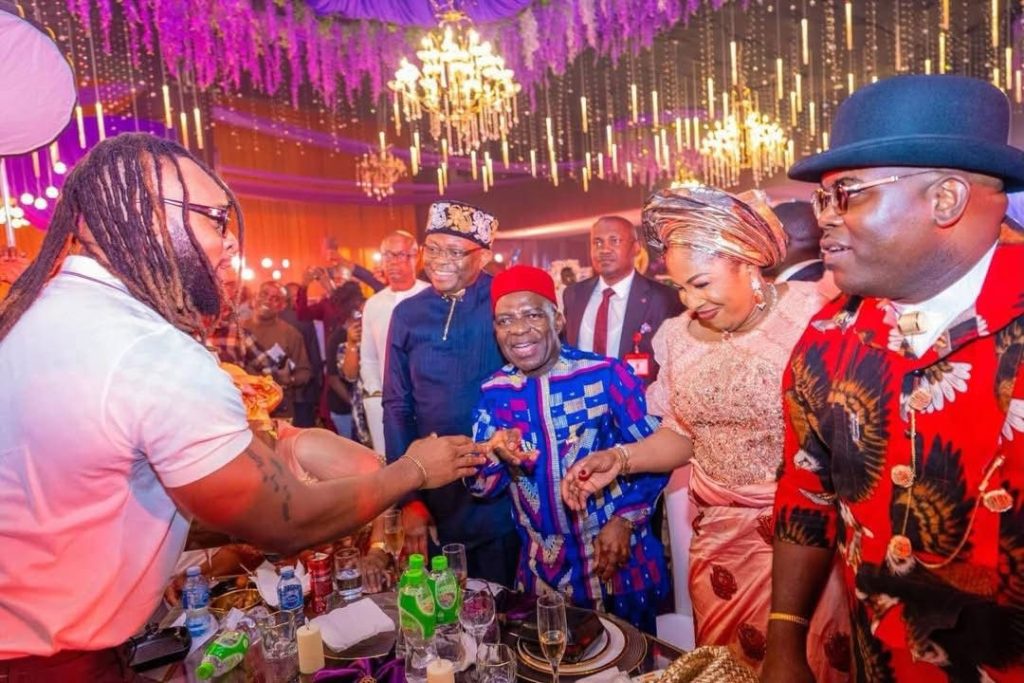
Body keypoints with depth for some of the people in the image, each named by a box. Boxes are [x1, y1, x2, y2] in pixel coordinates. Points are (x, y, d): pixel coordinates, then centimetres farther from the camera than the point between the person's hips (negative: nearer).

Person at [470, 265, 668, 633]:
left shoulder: (606, 374, -14)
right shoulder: (494, 392, -3)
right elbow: (479, 485, -2)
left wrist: (625, 519, -15)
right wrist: (496, 452, -23)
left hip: (621, 561, -2)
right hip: (543, 570, 3)